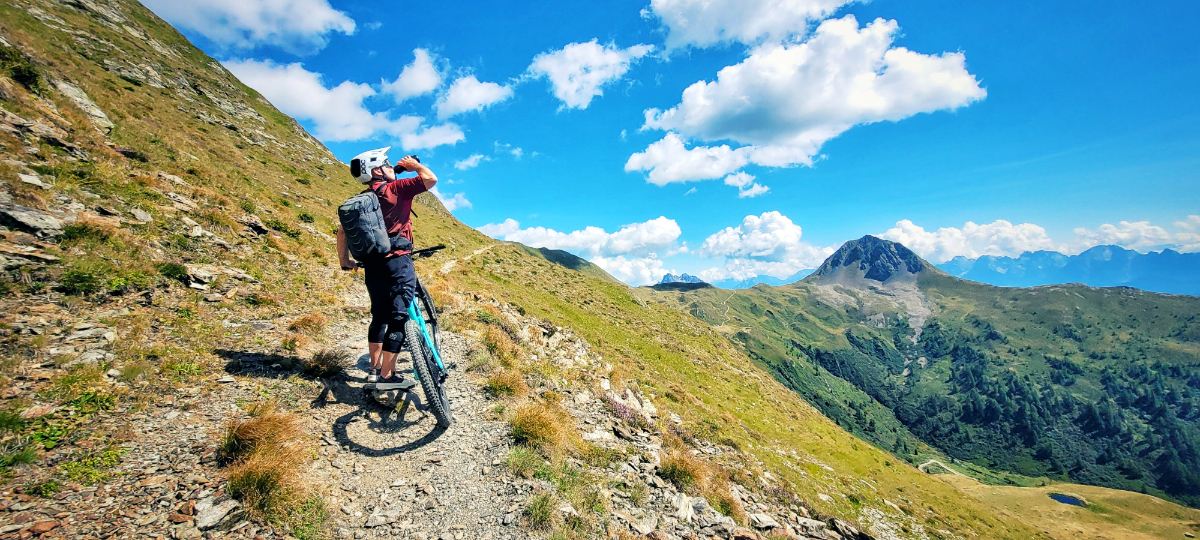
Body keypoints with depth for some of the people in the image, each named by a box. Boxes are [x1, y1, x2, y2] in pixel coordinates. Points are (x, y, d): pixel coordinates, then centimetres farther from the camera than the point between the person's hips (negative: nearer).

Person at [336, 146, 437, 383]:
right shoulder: (396, 189, -7)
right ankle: (387, 375, 0)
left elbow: (342, 232, 12)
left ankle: (375, 369, 26)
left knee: (379, 315, 18)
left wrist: (345, 261, 23)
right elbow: (431, 179, -10)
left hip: (372, 266, 7)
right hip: (398, 262, -7)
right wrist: (414, 164, 8)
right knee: (397, 317, -2)